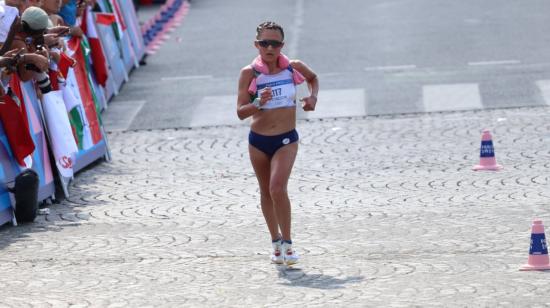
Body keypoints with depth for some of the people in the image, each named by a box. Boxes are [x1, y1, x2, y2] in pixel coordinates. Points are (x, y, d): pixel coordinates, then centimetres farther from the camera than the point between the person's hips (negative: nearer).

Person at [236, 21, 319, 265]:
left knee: (278, 188, -20)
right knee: (266, 192, 14)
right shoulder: (249, 73, -9)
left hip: (286, 140, -1)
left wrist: (313, 97, 1)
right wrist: (258, 103, -30)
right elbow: (240, 111, -11)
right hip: (258, 141, 1)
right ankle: (276, 242, 31)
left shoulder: (294, 67, -4)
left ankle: (287, 243, -10)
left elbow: (313, 78, 20)